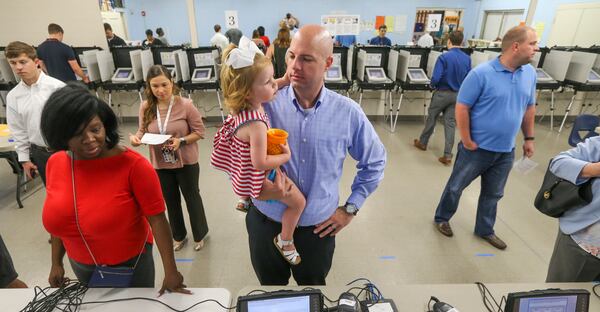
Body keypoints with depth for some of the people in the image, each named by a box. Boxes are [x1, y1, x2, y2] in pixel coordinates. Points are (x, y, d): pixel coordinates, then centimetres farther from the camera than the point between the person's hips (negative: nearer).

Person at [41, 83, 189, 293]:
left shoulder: (133, 164, -26)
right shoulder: (56, 164, -10)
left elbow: (157, 219, -24)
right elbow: (59, 218, 4)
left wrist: (171, 272, -24)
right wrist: (56, 262, 10)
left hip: (131, 262, -4)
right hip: (81, 266, 5)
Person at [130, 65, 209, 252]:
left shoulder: (185, 105, -19)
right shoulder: (146, 107, -9)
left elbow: (199, 131, -13)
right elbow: (143, 131, 3)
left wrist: (181, 141, -27)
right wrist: (135, 138, -19)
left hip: (186, 162, -3)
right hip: (160, 164, 4)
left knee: (191, 198, 16)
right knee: (171, 201, 21)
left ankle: (199, 234, 39)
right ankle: (179, 235, 44)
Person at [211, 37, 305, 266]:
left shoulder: (241, 107, -12)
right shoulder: (256, 124, -38)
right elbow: (260, 163, -34)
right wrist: (285, 156, -19)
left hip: (242, 168, 9)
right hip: (259, 178, -8)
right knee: (298, 202, 1)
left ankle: (244, 200, 69)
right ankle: (285, 241, 24)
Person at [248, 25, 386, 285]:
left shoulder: (348, 112, -11)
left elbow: (374, 162, 3)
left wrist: (350, 208, 1)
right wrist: (253, 184, -26)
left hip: (319, 228, 1)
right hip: (266, 223, 0)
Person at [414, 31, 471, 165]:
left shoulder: (444, 57, -17)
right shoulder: (467, 59, 0)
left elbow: (435, 78, -22)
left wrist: (433, 85, -1)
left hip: (442, 93, -4)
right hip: (457, 95, 4)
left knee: (431, 118, 14)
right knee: (450, 123, 5)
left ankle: (422, 142, 32)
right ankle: (447, 155, 3)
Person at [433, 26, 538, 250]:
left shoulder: (530, 73, 3)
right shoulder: (481, 73, -18)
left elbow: (529, 107, 13)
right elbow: (462, 108, -17)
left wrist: (529, 138, 12)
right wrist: (466, 141, -16)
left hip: (506, 151, 6)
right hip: (477, 148, -6)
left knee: (493, 194, 19)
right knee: (456, 186, 11)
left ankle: (485, 230, 38)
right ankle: (442, 218, 33)